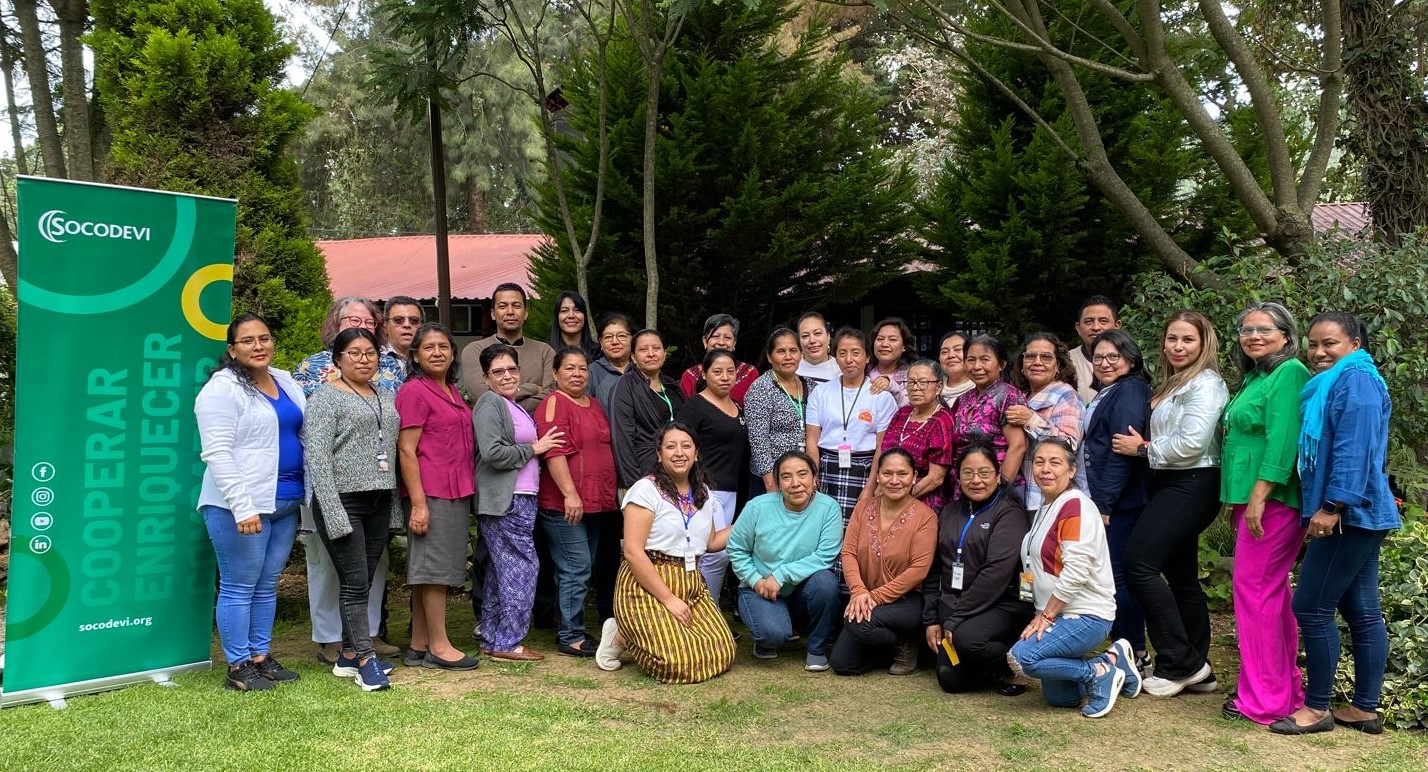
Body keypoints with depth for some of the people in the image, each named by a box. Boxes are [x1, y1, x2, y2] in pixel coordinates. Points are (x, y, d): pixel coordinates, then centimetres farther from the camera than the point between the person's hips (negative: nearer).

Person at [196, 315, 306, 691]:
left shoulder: (285, 382, 14)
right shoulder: (222, 388, -9)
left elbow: (306, 433, 23)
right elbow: (217, 453, -16)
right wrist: (243, 507, -22)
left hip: (285, 503, 7)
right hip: (242, 506, -7)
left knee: (267, 585, 13)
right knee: (239, 587, 0)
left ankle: (261, 657, 23)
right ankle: (238, 667, 8)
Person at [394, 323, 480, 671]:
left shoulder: (452, 392, 16)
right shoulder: (415, 391, -9)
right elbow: (406, 450, -14)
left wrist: (466, 491, 15)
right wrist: (418, 503, -18)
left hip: (457, 492, 9)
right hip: (431, 492, -8)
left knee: (428, 572, 12)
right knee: (435, 568, -3)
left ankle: (419, 646, 17)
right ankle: (439, 646, 4)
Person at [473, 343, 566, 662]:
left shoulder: (514, 406, 19)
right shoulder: (489, 404, -11)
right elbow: (492, 453, -22)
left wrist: (537, 446, 12)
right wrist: (533, 449, -12)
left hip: (520, 498, 10)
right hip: (504, 502, -10)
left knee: (501, 570, 12)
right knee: (522, 567, -8)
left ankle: (492, 640, 18)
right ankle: (507, 644, -2)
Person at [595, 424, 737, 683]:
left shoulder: (703, 493, 12)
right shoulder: (646, 489, -10)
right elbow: (633, 552, -16)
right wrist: (669, 599, -18)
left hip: (692, 586, 7)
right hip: (647, 587, -7)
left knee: (722, 652, -11)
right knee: (678, 661, -24)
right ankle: (622, 638, 5)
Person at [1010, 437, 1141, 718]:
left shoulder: (1076, 506, -15)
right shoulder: (1045, 508, 14)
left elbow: (1075, 573, -22)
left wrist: (1045, 615, -17)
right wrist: (1043, 615, 9)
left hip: (1085, 617, -9)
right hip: (1058, 614, 9)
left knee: (1023, 656, -27)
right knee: (1058, 698, 9)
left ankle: (1100, 673, -9)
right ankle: (1113, 661, 23)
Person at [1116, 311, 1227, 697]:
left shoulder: (1206, 383, -11)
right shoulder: (1173, 384, 19)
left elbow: (1191, 443, -21)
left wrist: (1143, 448, -10)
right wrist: (1144, 445, 1)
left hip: (1191, 485, -10)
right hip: (1170, 484, 10)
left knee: (1140, 563, -16)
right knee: (1181, 575, 11)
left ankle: (1179, 663, -7)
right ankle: (1196, 668, 17)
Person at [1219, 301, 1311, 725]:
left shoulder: (1290, 372, -10)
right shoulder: (1255, 377, 19)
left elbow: (1283, 437, -19)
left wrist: (1259, 495, -23)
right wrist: (1237, 499, 19)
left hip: (1272, 498, -10)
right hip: (1252, 498, 10)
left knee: (1253, 586, -9)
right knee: (1272, 590, 13)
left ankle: (1263, 698, -2)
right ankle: (1285, 685, 22)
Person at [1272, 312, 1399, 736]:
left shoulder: (1355, 379, -12)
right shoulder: (1329, 384, 20)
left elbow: (1355, 449, -22)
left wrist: (1333, 505, -24)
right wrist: (1328, 507, 23)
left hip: (1348, 514, -10)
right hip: (1356, 515, 10)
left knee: (1311, 607, -6)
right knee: (1362, 611, 11)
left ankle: (1317, 708, 3)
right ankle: (1365, 709, 17)